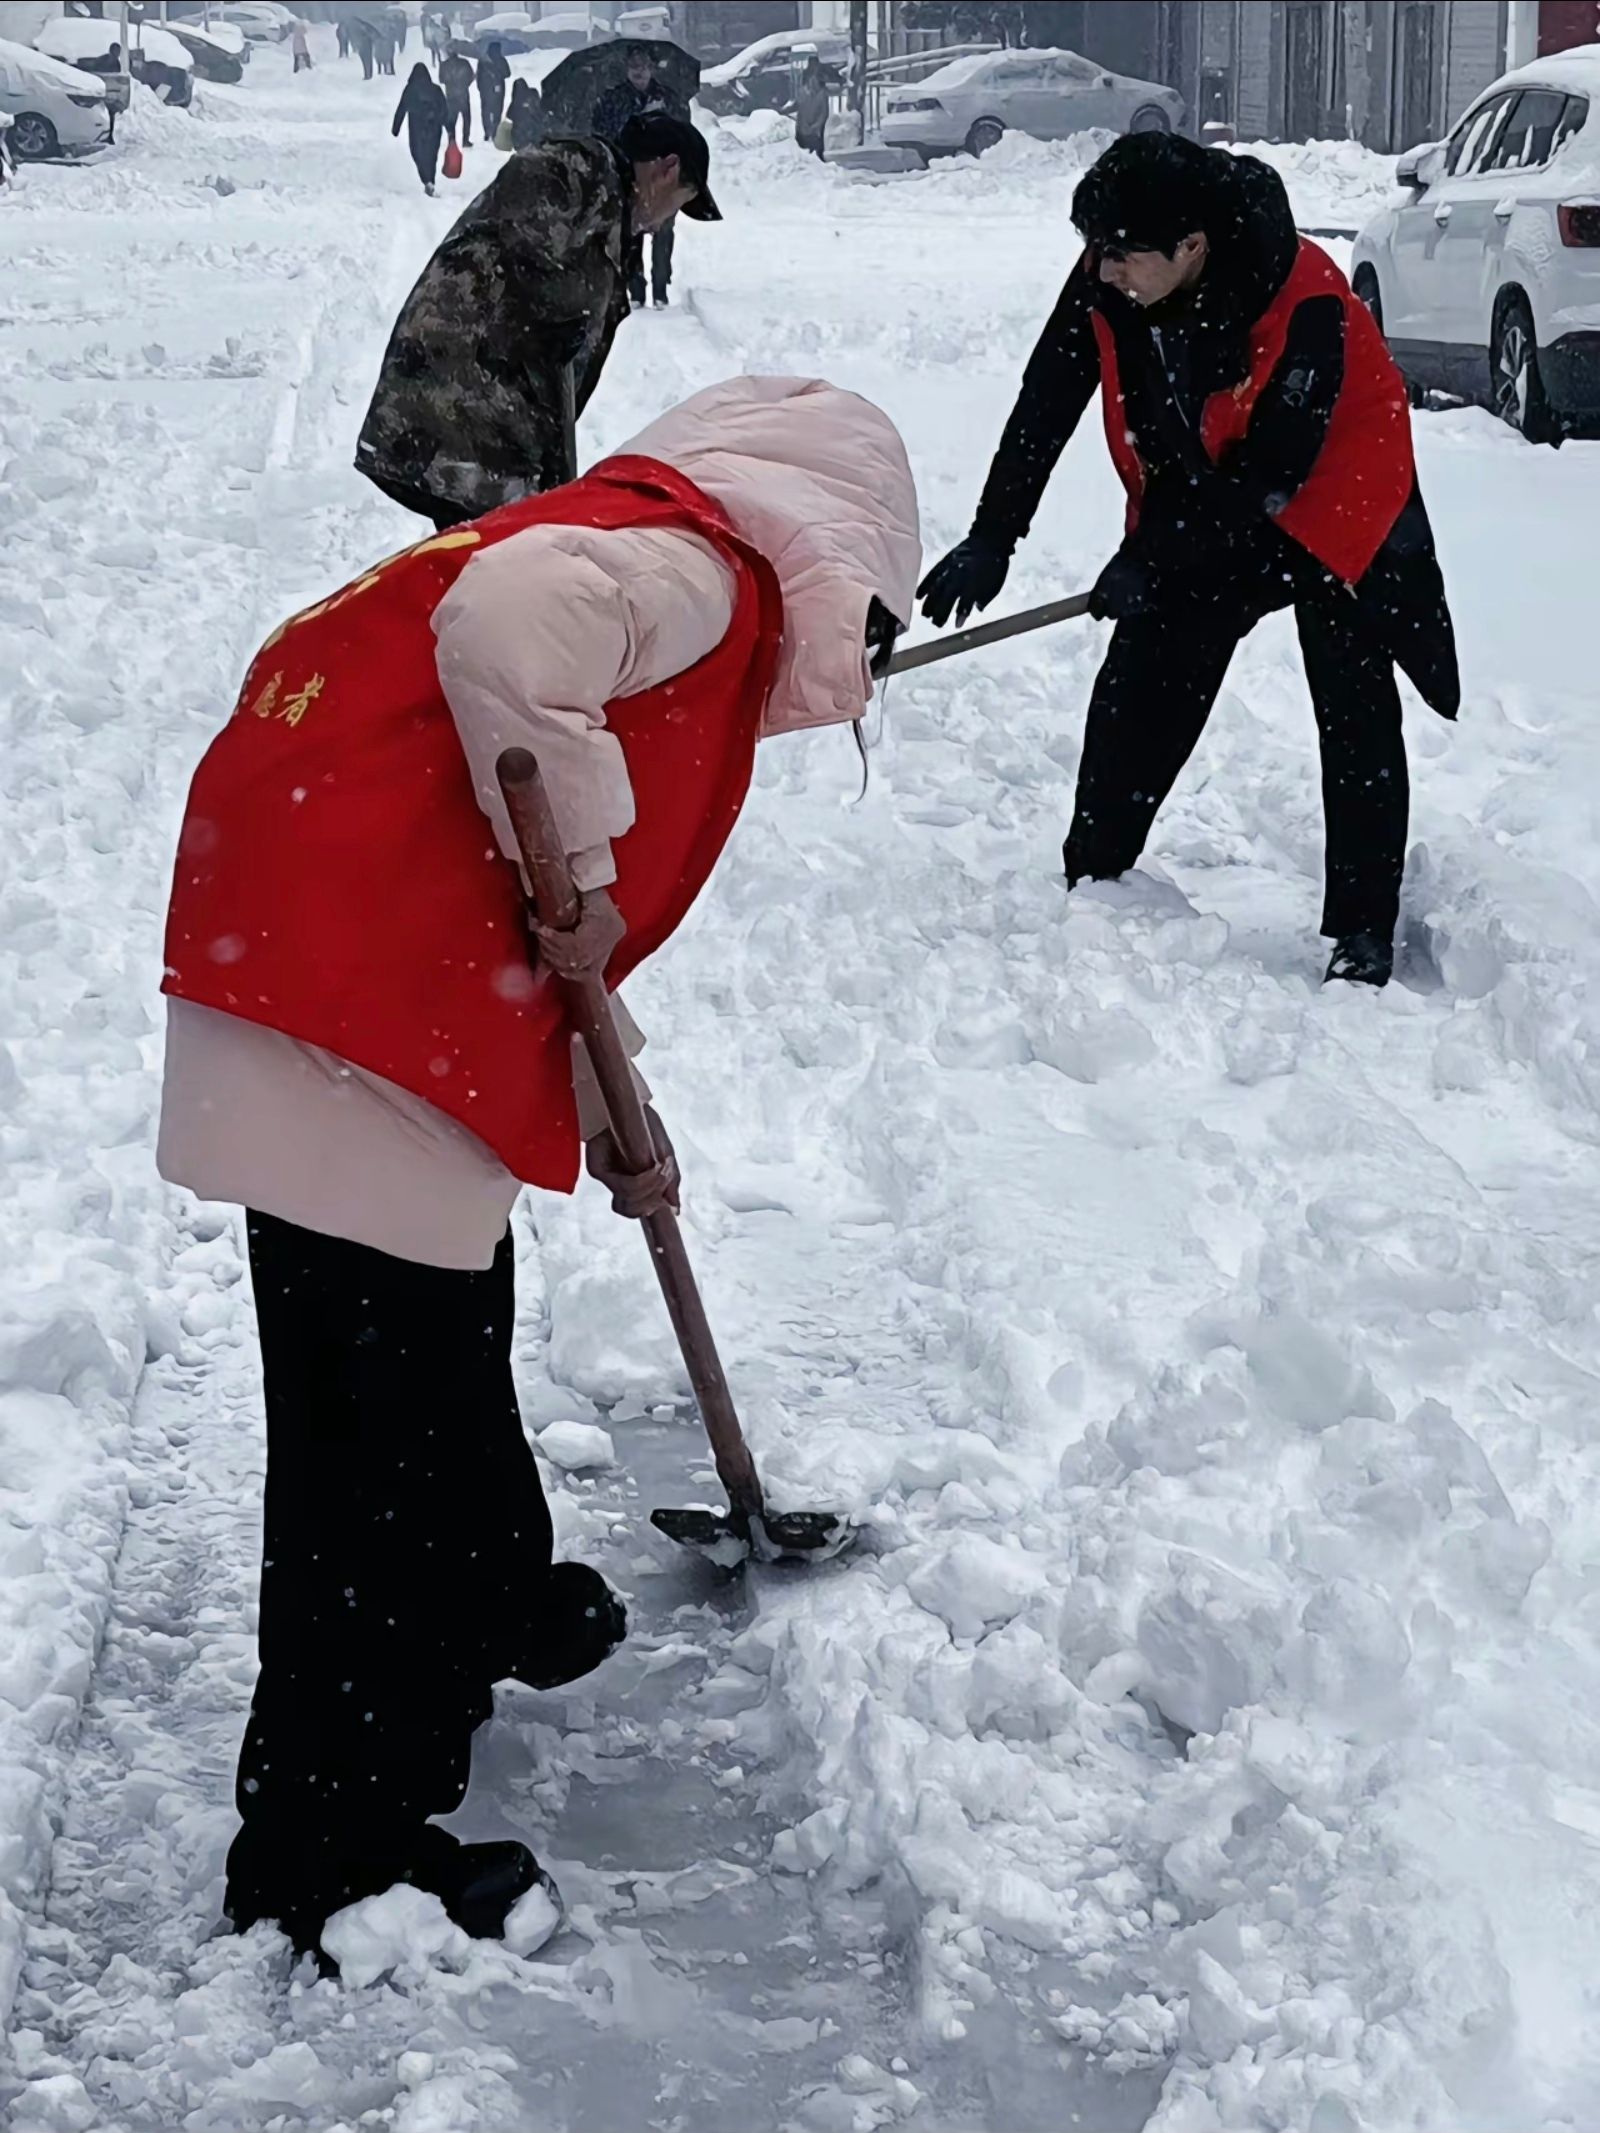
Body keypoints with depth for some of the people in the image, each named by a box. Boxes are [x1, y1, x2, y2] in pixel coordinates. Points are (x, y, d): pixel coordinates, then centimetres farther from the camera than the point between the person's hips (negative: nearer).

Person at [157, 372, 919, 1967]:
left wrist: (606, 1113, 32)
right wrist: (576, 858, -18)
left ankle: (486, 1607, 53)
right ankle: (329, 1855, 3)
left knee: (451, 1319, 29)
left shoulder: (647, 558, 24)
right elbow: (505, 619, -29)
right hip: (347, 988, -10)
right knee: (378, 1411, -4)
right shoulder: (696, 563, -6)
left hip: (410, 985, 10)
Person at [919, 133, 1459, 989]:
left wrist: (1152, 559, -25)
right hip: (1197, 503, 5)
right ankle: (1089, 884, 15)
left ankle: (1363, 933, -4)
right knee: (1138, 690, 3)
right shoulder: (1104, 284, -20)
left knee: (1354, 711, -7)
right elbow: (1043, 409, -12)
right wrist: (992, 540, -15)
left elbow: (1274, 468, -30)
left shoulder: (1303, 303, -35)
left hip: (1331, 498, -5)